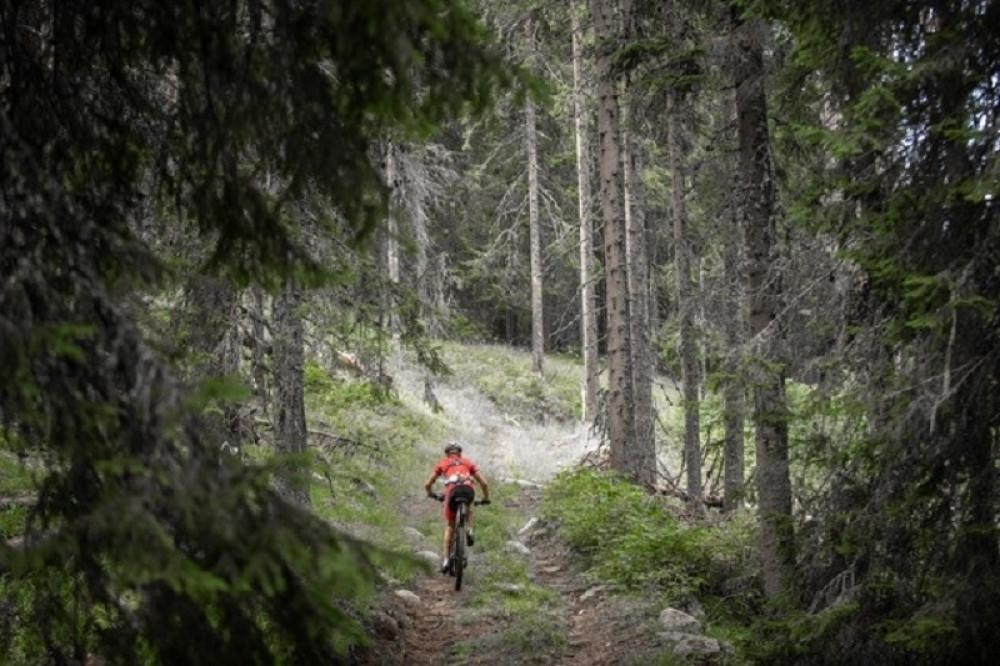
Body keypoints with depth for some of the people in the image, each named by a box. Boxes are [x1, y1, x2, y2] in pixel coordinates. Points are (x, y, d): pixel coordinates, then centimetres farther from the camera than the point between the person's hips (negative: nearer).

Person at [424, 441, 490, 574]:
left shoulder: (442, 463, 28)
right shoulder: (468, 462, 30)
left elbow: (427, 484, 29)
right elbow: (484, 483, 24)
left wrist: (431, 494, 49)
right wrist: (486, 498, 41)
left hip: (453, 491, -1)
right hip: (469, 490, 1)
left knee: (449, 527, 19)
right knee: (469, 507, 39)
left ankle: (446, 560, 13)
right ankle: (468, 530, 15)